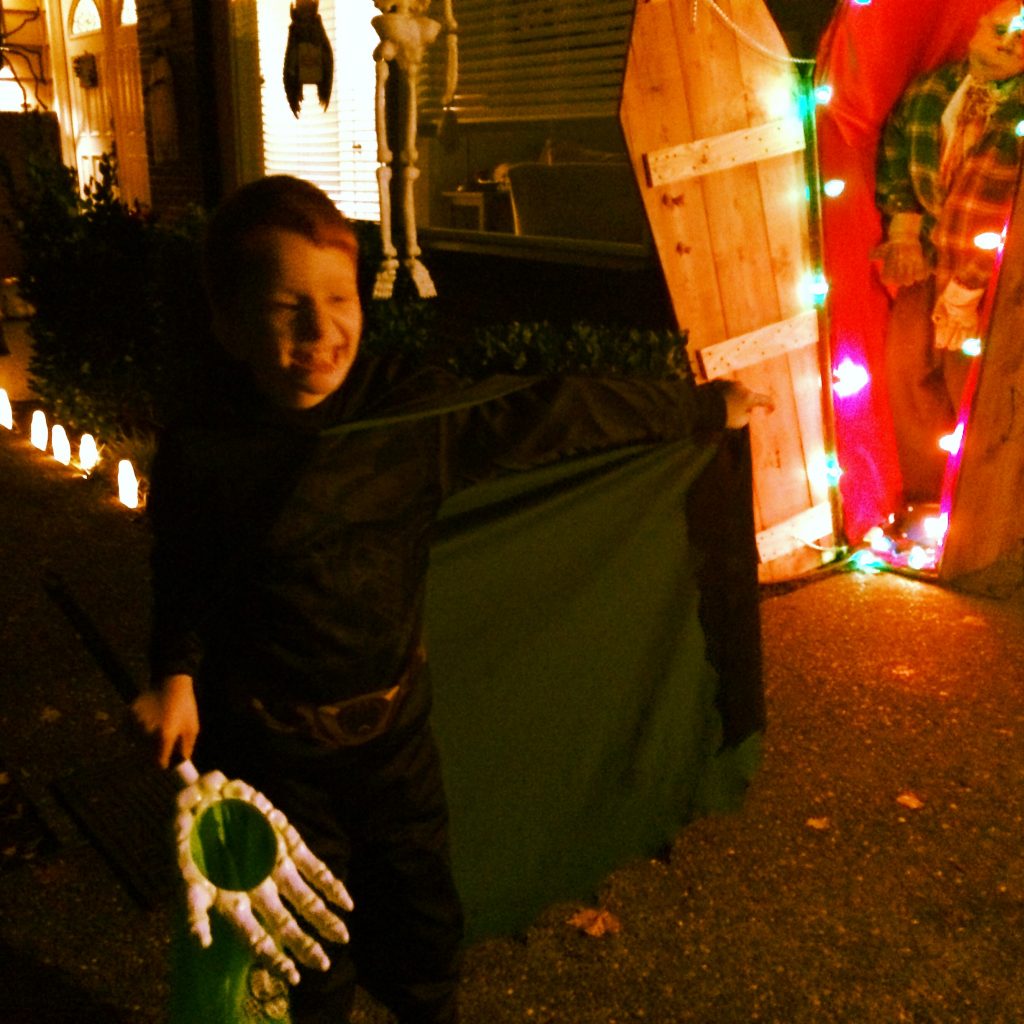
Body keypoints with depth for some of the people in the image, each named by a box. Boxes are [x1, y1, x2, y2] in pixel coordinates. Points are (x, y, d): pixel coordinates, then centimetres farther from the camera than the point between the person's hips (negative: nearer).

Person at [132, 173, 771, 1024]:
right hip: (271, 747, -2)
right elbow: (184, 577, 2)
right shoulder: (201, 453, -15)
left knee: (421, 922, 21)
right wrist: (177, 675, -11)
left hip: (394, 726, 3)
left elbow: (553, 415, -7)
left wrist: (709, 408, -1)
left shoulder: (412, 412, -12)